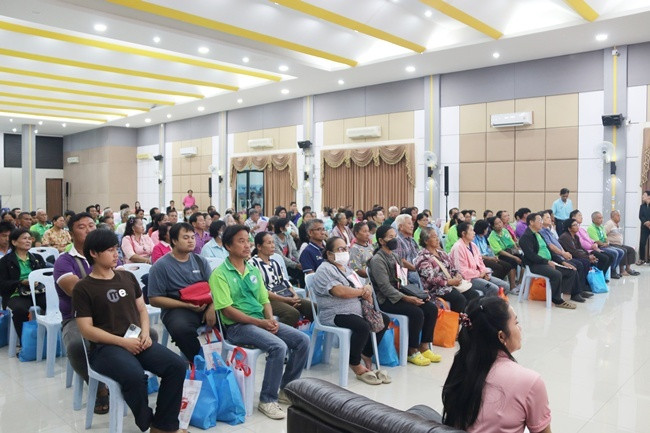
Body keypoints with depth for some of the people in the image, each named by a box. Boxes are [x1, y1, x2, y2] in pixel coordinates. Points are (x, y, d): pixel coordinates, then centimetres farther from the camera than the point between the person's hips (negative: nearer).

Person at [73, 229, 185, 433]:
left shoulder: (128, 277, 14)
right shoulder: (83, 288, -1)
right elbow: (86, 329, -7)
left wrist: (145, 333, -3)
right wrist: (123, 342, -15)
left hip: (136, 340, 5)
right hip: (105, 346, -5)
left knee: (177, 365, -20)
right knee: (135, 376, -35)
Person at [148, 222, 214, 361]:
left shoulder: (200, 261, 14)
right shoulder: (161, 265, 0)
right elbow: (154, 299, -3)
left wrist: (212, 307, -12)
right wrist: (186, 305, -13)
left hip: (205, 305, 4)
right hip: (176, 308, -4)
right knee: (182, 329, -36)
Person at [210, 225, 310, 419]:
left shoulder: (254, 270, 14)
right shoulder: (220, 274, -8)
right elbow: (227, 310, -15)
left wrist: (271, 319, -7)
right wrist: (260, 323, -17)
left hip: (262, 321, 7)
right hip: (237, 326, -7)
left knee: (303, 340, -7)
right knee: (278, 346, -29)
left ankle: (286, 389, 10)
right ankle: (267, 400, -12)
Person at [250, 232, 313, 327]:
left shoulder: (274, 262, 22)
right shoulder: (253, 263, -5)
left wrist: (294, 295, -2)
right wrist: (285, 300, -15)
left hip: (287, 296, 8)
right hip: (269, 300, -8)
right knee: (293, 313, -34)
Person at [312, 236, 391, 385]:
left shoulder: (346, 268, 19)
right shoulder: (325, 270, -11)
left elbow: (361, 287, 21)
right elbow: (341, 292, -24)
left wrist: (367, 291, -6)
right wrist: (362, 291, -9)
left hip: (355, 311, 10)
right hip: (335, 315, -10)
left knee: (384, 320, 5)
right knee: (363, 326, -32)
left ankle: (366, 354, 16)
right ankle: (356, 366, -13)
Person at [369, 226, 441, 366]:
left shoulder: (394, 256, 16)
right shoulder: (377, 260, -12)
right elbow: (385, 287, -20)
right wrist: (406, 298, -26)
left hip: (400, 294, 9)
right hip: (385, 300, -8)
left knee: (431, 308, -7)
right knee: (417, 312, -27)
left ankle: (424, 347, 1)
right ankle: (412, 352, -11)